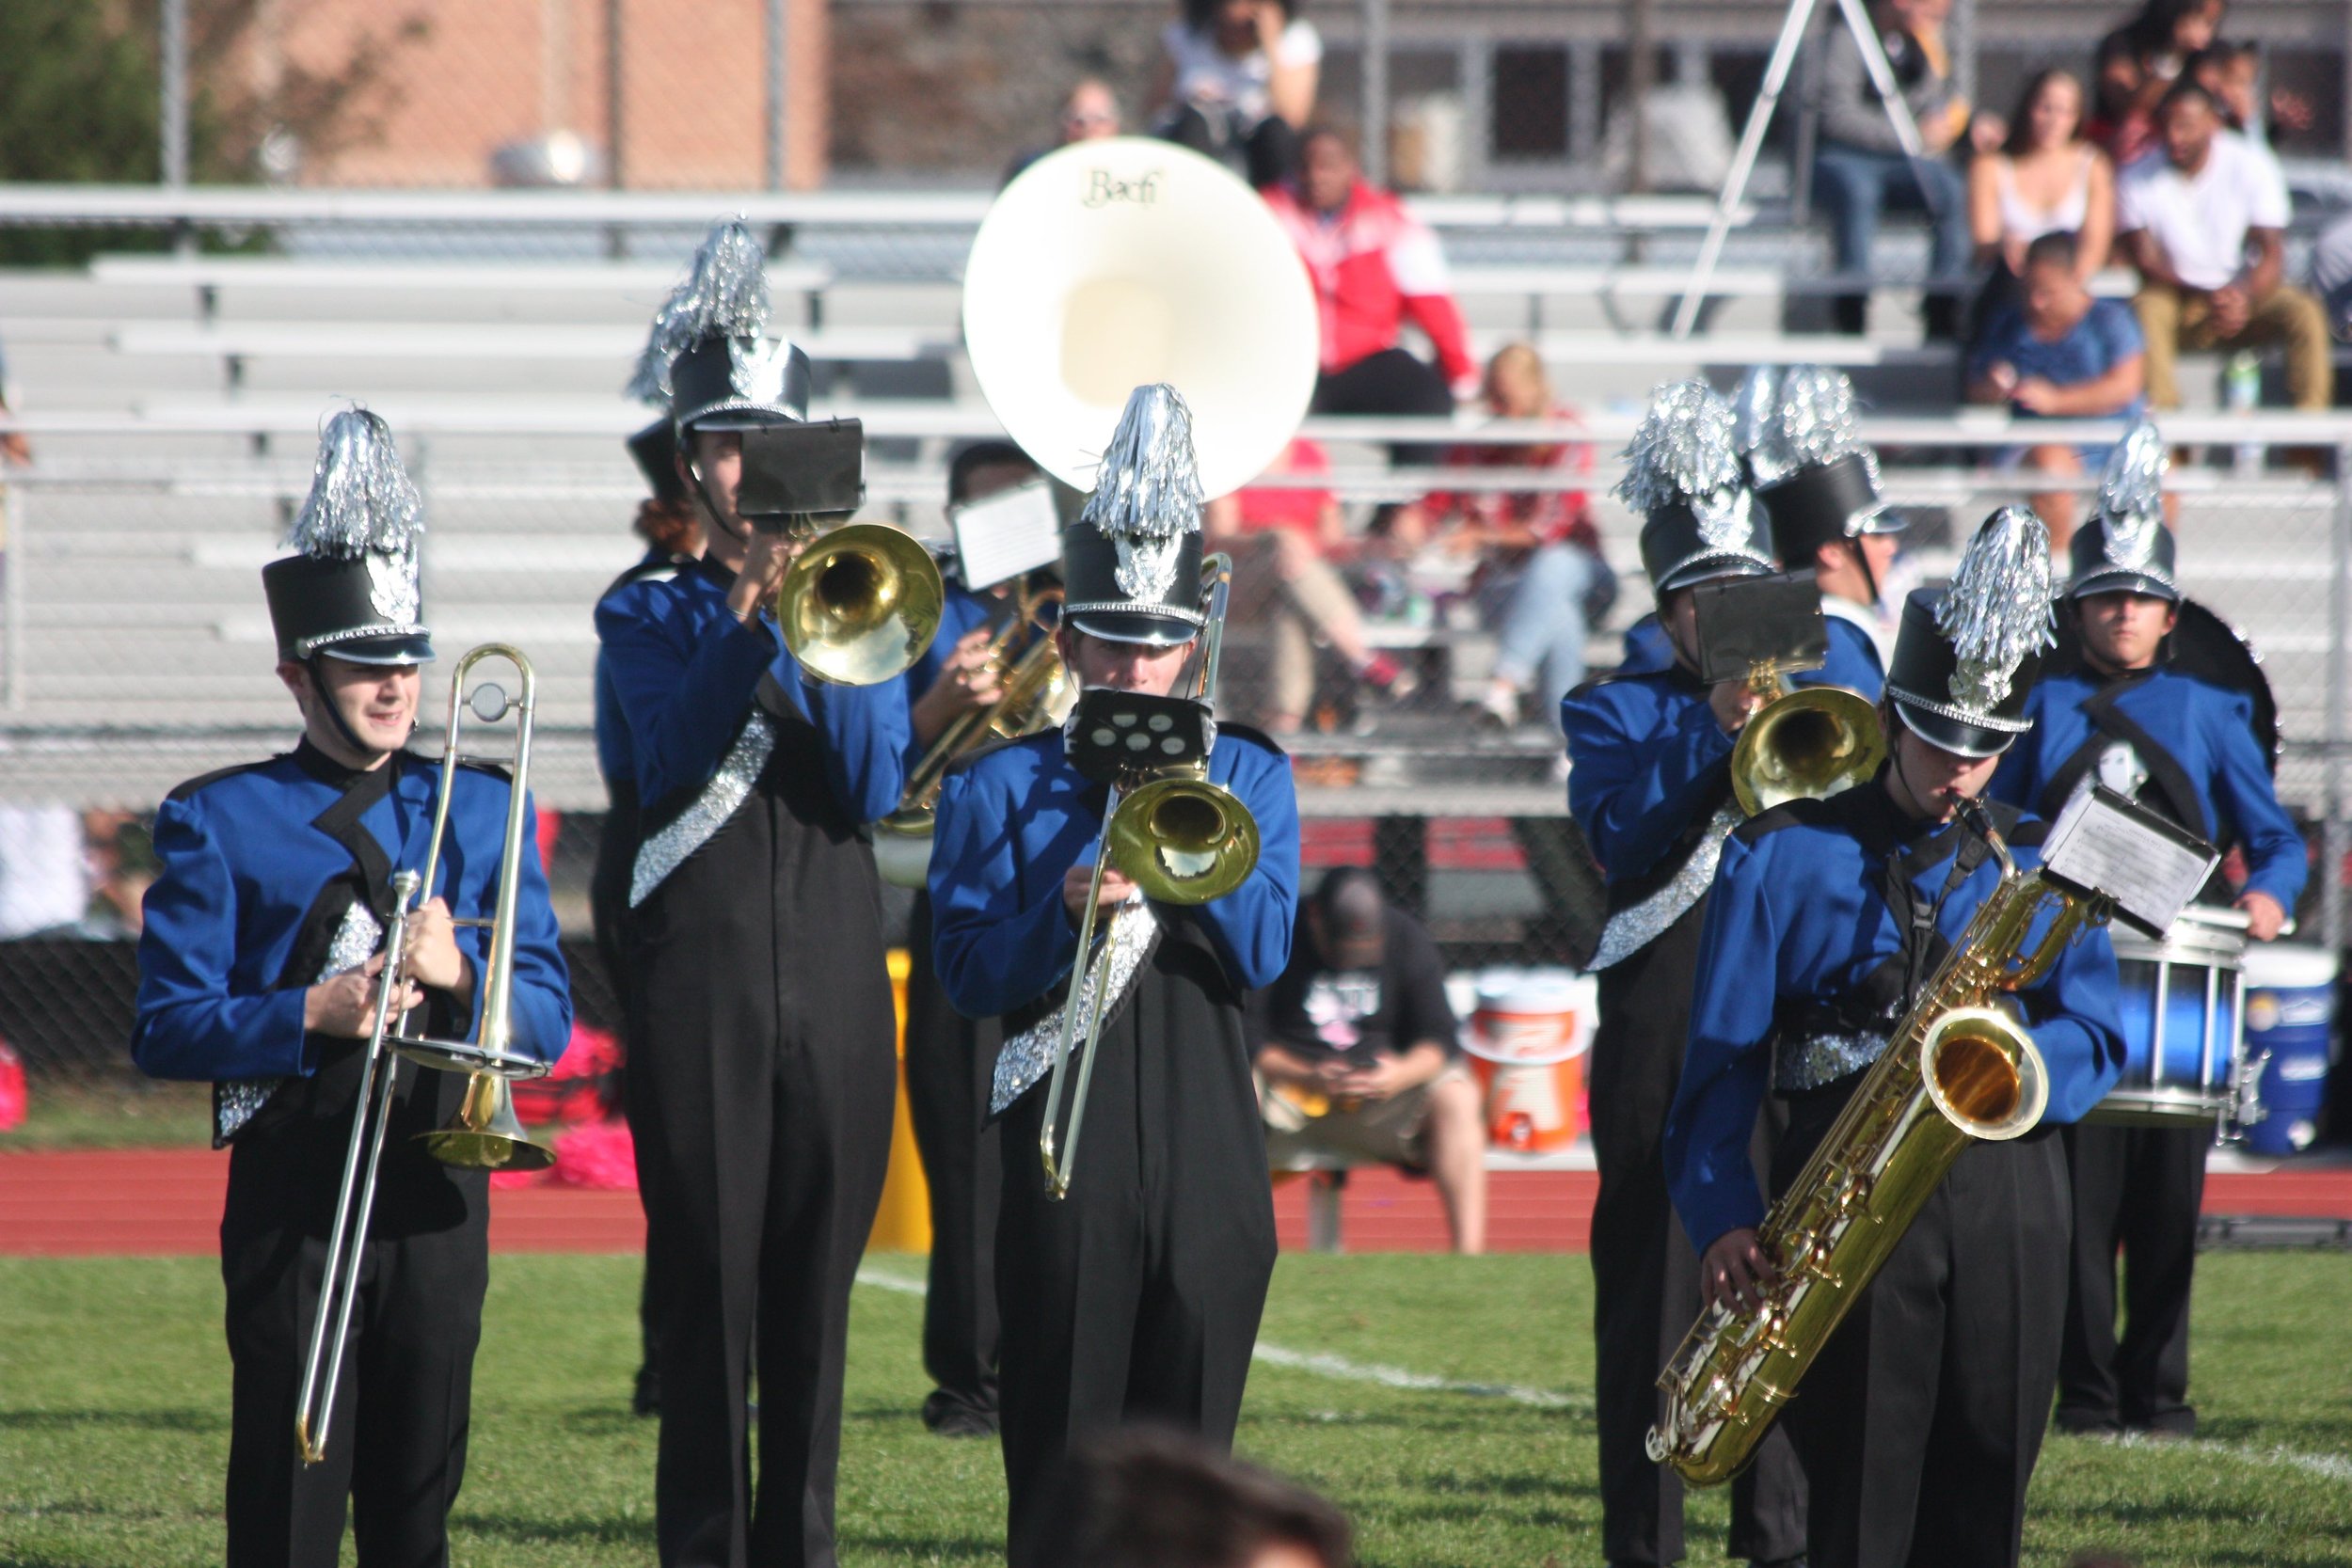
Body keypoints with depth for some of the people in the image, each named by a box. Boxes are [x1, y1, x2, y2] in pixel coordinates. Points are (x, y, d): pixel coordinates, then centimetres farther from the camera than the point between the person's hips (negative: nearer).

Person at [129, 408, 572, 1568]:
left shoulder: (479, 810, 12)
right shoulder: (218, 822, 2)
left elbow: (547, 1018, 9)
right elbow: (165, 1030, -4)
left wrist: (460, 973, -12)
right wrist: (313, 1016, -18)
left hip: (436, 1197, 3)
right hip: (294, 1198, -3)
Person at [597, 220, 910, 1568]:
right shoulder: (646, 618, 6)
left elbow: (873, 787, -2)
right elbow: (677, 755, -13)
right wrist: (749, 609, -21)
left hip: (835, 976, 2)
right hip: (701, 979, -2)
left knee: (816, 1290, 5)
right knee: (709, 1289, -4)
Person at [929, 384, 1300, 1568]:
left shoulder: (1247, 773, 10)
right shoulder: (999, 786, 5)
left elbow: (1261, 954, -3)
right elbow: (968, 976, -5)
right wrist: (1063, 907, -22)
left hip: (1205, 1145, 2)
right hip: (1063, 1142, -2)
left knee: (1187, 1427, 3)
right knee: (1062, 1437, -3)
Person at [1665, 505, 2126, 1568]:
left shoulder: (2037, 865, 15)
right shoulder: (1783, 855, 5)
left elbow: (2096, 1038, 7)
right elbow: (1720, 1058, 1)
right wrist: (1722, 1220, -13)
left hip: (2008, 1202, 3)